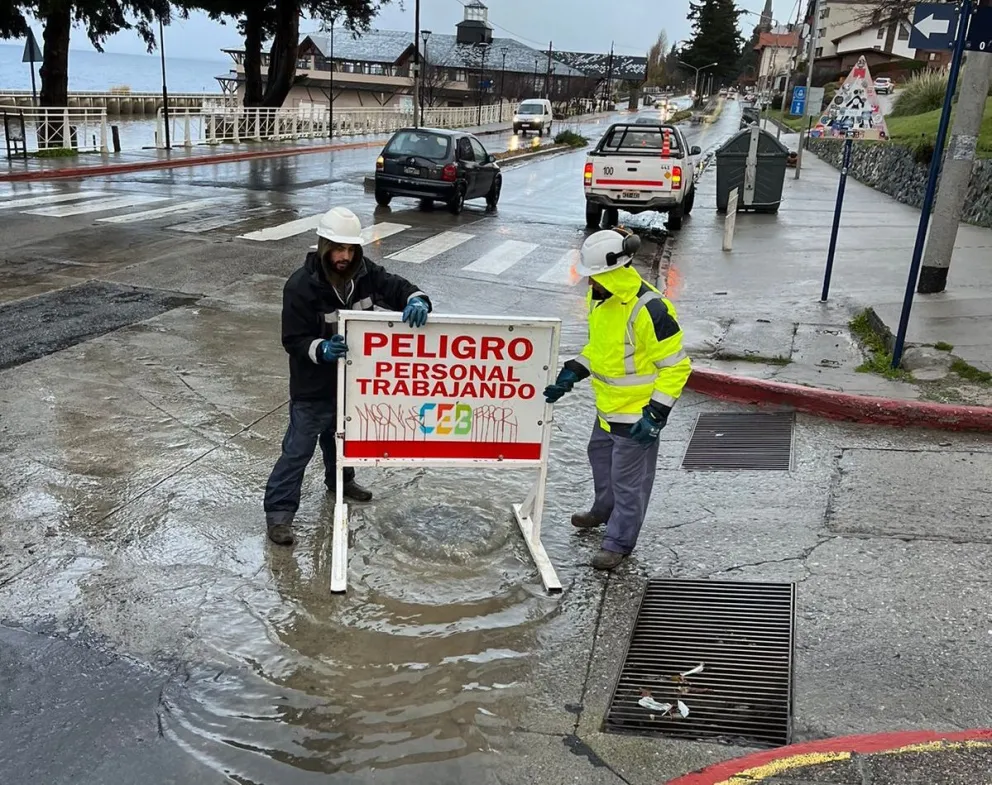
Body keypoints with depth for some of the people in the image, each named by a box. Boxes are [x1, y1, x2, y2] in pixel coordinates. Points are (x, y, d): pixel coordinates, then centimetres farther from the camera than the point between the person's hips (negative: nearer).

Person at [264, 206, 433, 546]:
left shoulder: (364, 273, -9)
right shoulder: (301, 286, -23)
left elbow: (398, 289, -6)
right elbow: (293, 340, -21)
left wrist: (416, 301, -31)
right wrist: (321, 349, -41)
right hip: (313, 387, -6)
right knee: (299, 448, 1)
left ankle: (340, 481, 54)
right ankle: (279, 511, 13)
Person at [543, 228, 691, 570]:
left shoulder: (649, 310, -28)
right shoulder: (600, 296, -1)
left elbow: (676, 366, -22)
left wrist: (655, 415, -23)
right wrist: (569, 375, 6)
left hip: (637, 411, -9)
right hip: (608, 404, 9)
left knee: (627, 478, 4)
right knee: (600, 454, 28)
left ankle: (619, 542, 23)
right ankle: (605, 510, 53)